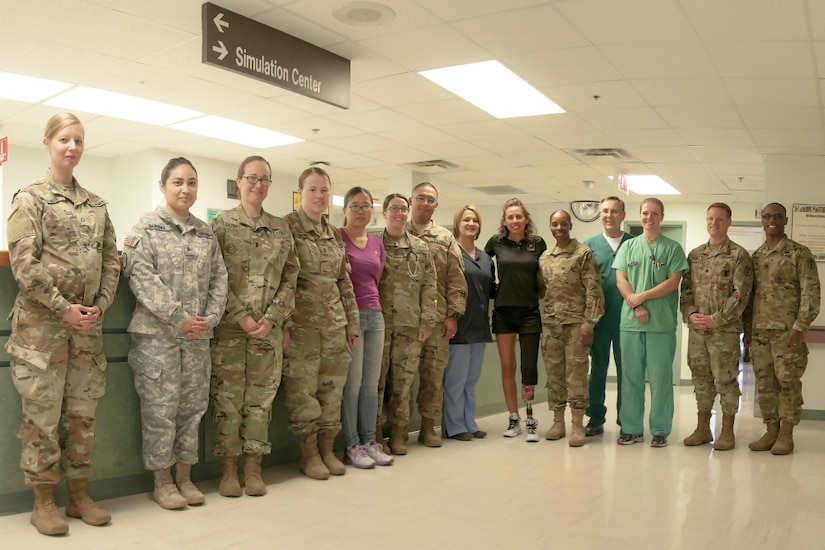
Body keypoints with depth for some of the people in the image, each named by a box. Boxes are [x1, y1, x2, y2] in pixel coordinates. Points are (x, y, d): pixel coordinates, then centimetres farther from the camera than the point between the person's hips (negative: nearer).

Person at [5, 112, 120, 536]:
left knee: (83, 412, 9)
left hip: (88, 324, 5)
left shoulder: (96, 204, 13)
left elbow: (111, 261, 11)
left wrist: (99, 305, -2)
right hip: (40, 322, -5)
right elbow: (23, 263, -11)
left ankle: (79, 496, 21)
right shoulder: (29, 198, -2)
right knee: (43, 412, 1)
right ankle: (43, 503, 14)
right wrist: (64, 308, -15)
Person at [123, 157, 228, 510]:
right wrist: (179, 318, -15)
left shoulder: (206, 233, 13)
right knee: (160, 407, 0)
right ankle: (162, 481, 13)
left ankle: (184, 476, 21)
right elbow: (143, 277, -11)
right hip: (157, 332, -4)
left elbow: (218, 278, 10)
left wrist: (210, 318, -5)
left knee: (192, 406, 9)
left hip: (198, 334, 5)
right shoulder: (146, 228, -1)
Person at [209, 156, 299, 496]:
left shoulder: (281, 229, 10)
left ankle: (253, 468, 16)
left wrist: (272, 318, -6)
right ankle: (228, 469, 13)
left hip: (269, 328, 3)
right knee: (227, 396, 1)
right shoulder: (222, 224, 2)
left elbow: (290, 278, 7)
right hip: (229, 326, -2)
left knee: (261, 397, 6)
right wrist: (241, 317, -13)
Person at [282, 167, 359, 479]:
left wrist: (352, 323, 14)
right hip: (301, 322, -6)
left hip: (334, 322, 6)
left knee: (332, 389, 9)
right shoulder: (287, 227, -5)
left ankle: (327, 449, 22)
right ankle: (308, 454, 15)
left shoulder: (335, 234, 14)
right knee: (303, 389, 1)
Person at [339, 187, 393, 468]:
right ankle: (351, 446, 7)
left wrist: (377, 307, 11)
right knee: (352, 384, -3)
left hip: (375, 315, 6)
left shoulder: (377, 242, 13)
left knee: (371, 383, 9)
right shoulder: (336, 237, -5)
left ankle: (370, 441, 18)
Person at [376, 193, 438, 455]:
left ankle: (399, 432, 16)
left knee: (404, 380, 5)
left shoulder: (420, 247, 9)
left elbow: (429, 286, 6)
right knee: (377, 379, 1)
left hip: (410, 324, 2)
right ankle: (375, 432, 12)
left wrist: (427, 321, -2)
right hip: (380, 322, -1)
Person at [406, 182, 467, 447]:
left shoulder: (446, 239, 11)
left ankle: (428, 426, 17)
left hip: (436, 317, 1)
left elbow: (456, 280, 6)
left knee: (433, 372, 5)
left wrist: (453, 314, -2)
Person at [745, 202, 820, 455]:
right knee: (764, 382, 8)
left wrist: (799, 326, -15)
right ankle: (771, 431, 18)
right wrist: (747, 326, 11)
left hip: (787, 330, -5)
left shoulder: (799, 253, -3)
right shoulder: (755, 256, 13)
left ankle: (786, 434, 10)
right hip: (760, 330, 5)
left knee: (788, 382, 1)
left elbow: (811, 292, -8)